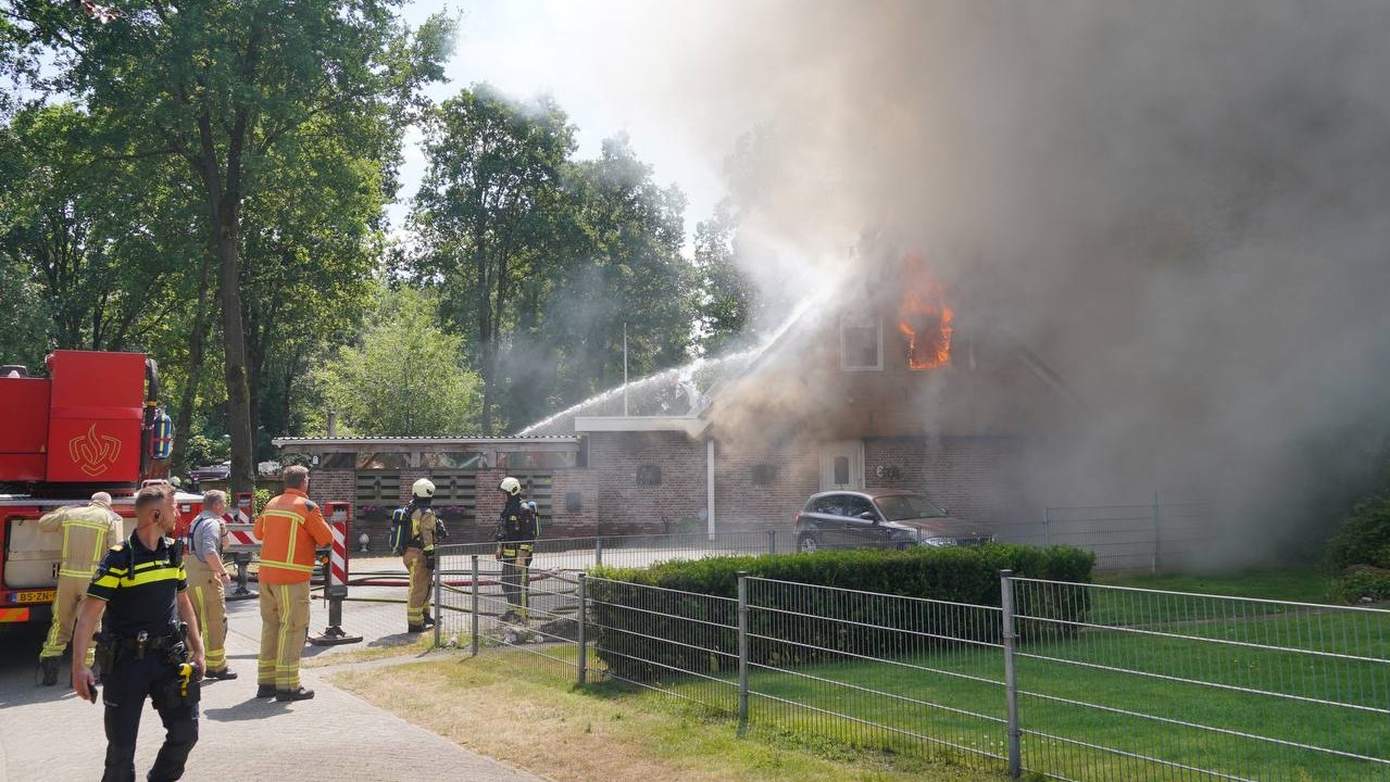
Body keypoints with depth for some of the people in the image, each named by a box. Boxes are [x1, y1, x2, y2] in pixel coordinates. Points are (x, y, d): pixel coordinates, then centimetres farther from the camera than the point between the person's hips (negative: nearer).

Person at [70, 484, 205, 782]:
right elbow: (89, 614, -16)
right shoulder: (119, 558, -13)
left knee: (185, 730, 5)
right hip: (127, 660, -5)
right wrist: (79, 666, -23)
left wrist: (197, 650, 14)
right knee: (122, 743, 3)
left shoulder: (173, 553, 6)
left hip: (169, 657, 5)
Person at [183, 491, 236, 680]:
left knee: (193, 622, 16)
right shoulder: (212, 524, -14)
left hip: (191, 577, 10)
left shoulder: (195, 522, 16)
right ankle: (216, 666, 0)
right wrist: (223, 573, -18)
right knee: (215, 622, -3)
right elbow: (210, 552, -26)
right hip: (206, 578, -10)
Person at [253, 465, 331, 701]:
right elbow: (326, 538, -6)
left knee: (270, 625, 14)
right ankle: (287, 686, -3)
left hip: (266, 573, 7)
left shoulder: (272, 503, 10)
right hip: (292, 577, -7)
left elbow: (258, 532, 21)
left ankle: (266, 682, 19)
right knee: (292, 628, -3)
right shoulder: (307, 506, -9)